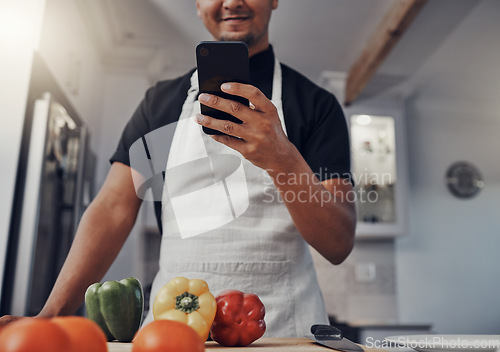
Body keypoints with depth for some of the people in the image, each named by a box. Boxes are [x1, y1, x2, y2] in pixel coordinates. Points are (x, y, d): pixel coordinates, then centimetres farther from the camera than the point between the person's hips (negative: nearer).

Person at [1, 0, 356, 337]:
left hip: (282, 322, -1)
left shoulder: (316, 103, -2)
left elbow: (339, 245, -9)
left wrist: (283, 159, -27)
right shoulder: (161, 100, 7)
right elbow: (114, 209, 2)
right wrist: (49, 316, -9)